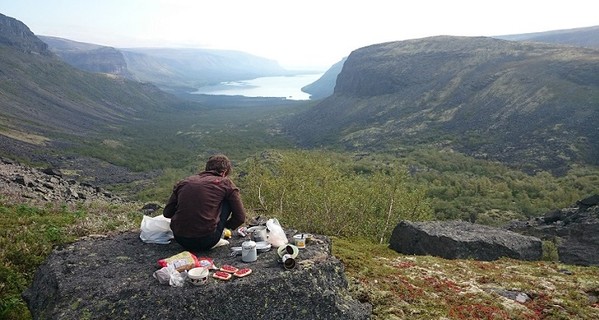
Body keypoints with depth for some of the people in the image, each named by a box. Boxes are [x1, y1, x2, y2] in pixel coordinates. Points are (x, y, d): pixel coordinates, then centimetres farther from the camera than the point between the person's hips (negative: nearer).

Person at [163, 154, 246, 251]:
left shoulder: (184, 182, 13)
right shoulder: (225, 183, 4)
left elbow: (167, 213, 15)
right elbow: (240, 217, 6)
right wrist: (225, 225, 26)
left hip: (180, 240, 5)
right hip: (206, 241, -5)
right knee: (228, 201, 14)